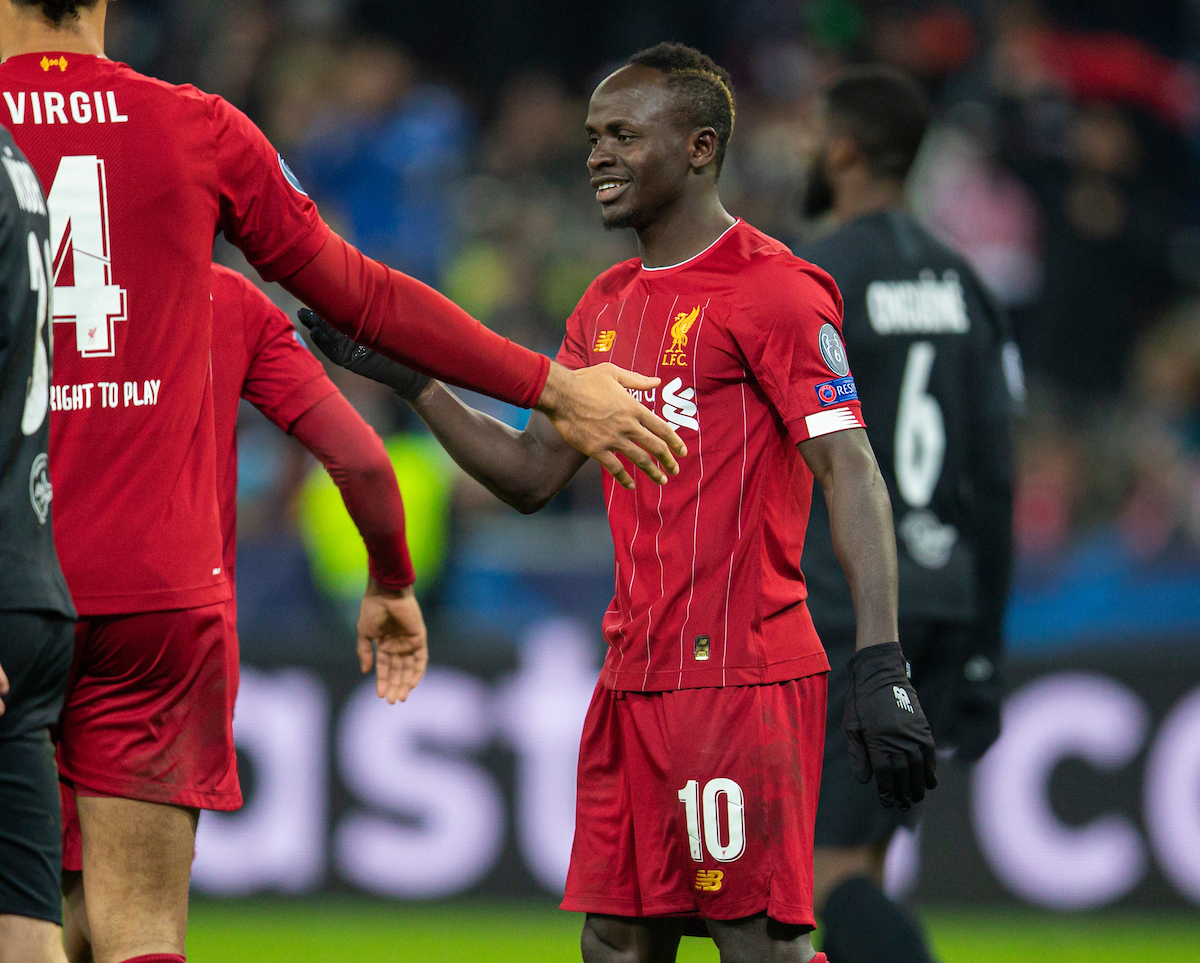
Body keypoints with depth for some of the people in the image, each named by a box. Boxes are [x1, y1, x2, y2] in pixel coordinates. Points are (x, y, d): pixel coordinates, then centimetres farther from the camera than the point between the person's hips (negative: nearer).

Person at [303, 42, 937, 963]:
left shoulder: (774, 290, -9)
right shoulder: (606, 307, 17)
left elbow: (850, 471, -16)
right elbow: (533, 473, 22)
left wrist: (882, 665, -25)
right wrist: (409, 377, 13)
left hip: (741, 676, -8)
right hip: (634, 678, 8)